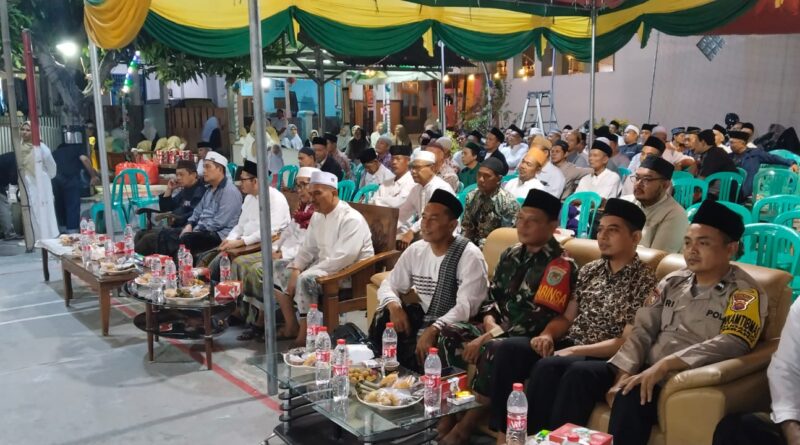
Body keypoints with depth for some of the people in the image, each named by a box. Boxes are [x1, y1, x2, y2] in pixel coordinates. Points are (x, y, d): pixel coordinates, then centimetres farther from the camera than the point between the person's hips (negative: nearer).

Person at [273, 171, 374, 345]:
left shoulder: (351, 219, -21)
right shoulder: (317, 216, 7)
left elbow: (342, 259, -29)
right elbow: (308, 248, 11)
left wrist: (302, 274, -25)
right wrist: (295, 270, -10)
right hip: (322, 266, 10)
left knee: (306, 280, -34)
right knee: (278, 268, 7)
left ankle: (303, 337, -19)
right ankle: (292, 326, 7)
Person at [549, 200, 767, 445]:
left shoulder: (745, 293, -3)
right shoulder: (672, 281, 14)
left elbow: (732, 344, -19)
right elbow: (642, 330, 7)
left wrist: (665, 364, -28)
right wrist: (624, 373, -10)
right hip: (646, 370, 6)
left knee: (632, 396, -34)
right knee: (580, 374, -15)